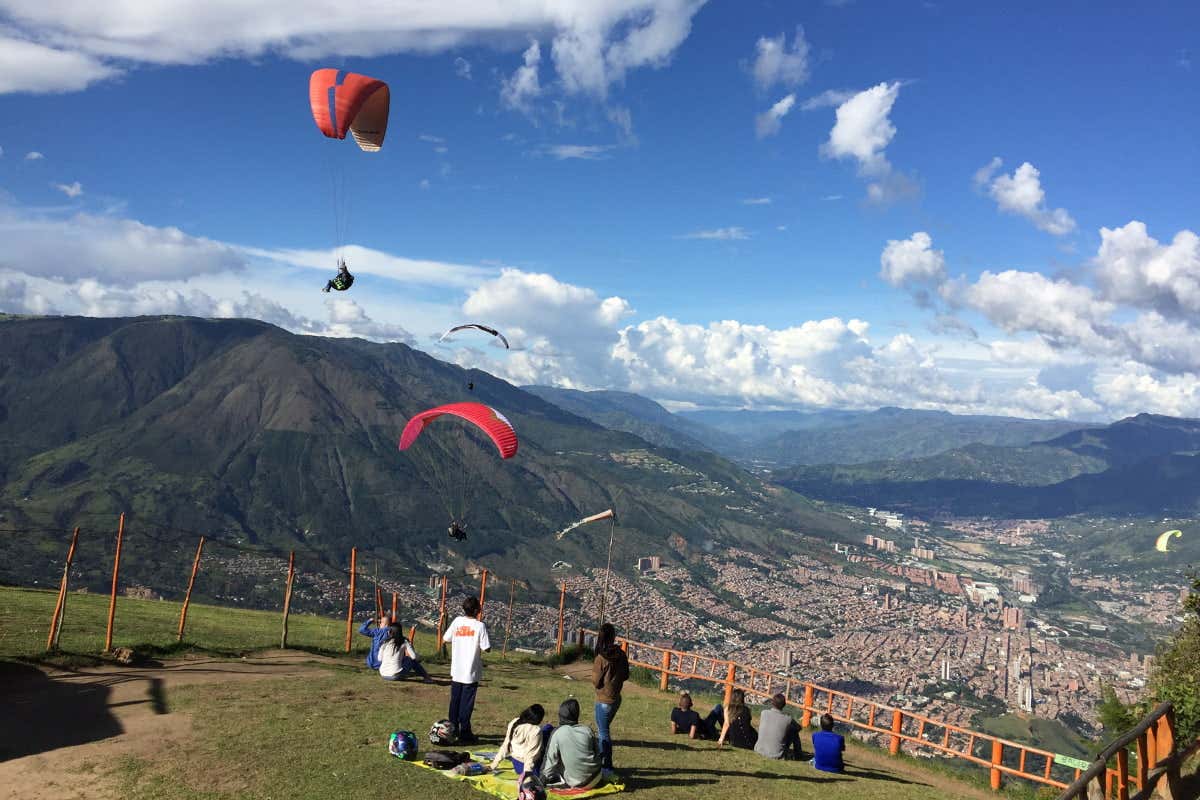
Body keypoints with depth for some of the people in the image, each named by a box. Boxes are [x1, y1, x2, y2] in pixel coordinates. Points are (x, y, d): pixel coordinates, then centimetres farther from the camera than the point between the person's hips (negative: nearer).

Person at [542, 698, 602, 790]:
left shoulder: (557, 733, -8)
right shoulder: (587, 730, -1)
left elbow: (551, 760, -5)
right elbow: (598, 753, 9)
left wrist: (546, 777, 10)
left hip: (574, 783, -1)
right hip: (595, 780, 1)